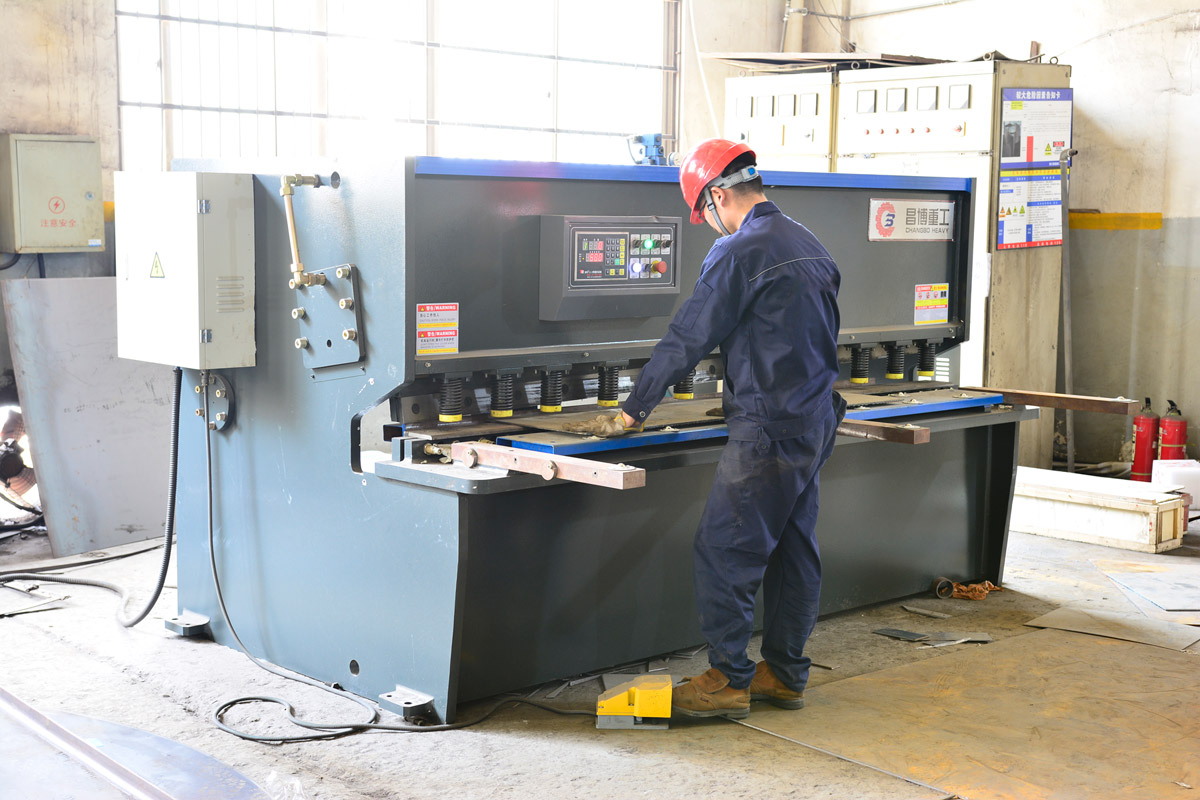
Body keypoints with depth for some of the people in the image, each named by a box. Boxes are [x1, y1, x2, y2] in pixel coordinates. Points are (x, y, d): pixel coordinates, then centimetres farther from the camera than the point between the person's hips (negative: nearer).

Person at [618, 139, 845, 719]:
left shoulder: (739, 252, -14)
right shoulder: (810, 245, 14)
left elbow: (687, 339, -11)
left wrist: (636, 406, 0)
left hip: (768, 430, -9)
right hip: (816, 420, 9)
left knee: (725, 551, -3)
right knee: (794, 548, 13)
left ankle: (729, 680, 2)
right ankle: (785, 675, 21)